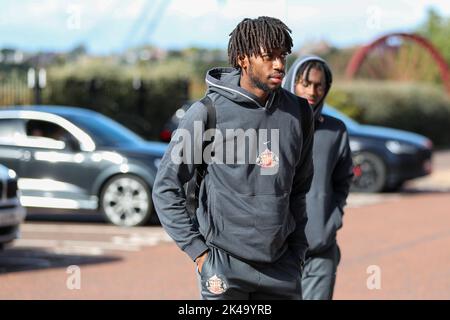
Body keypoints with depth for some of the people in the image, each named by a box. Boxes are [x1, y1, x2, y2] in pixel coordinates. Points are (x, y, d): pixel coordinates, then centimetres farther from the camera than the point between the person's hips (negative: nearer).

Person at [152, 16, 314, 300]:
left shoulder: (298, 113, 5)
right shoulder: (208, 112, -9)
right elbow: (166, 188, -5)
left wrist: (297, 249, 10)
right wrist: (198, 250, -8)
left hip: (281, 268, 4)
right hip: (225, 267, -4)